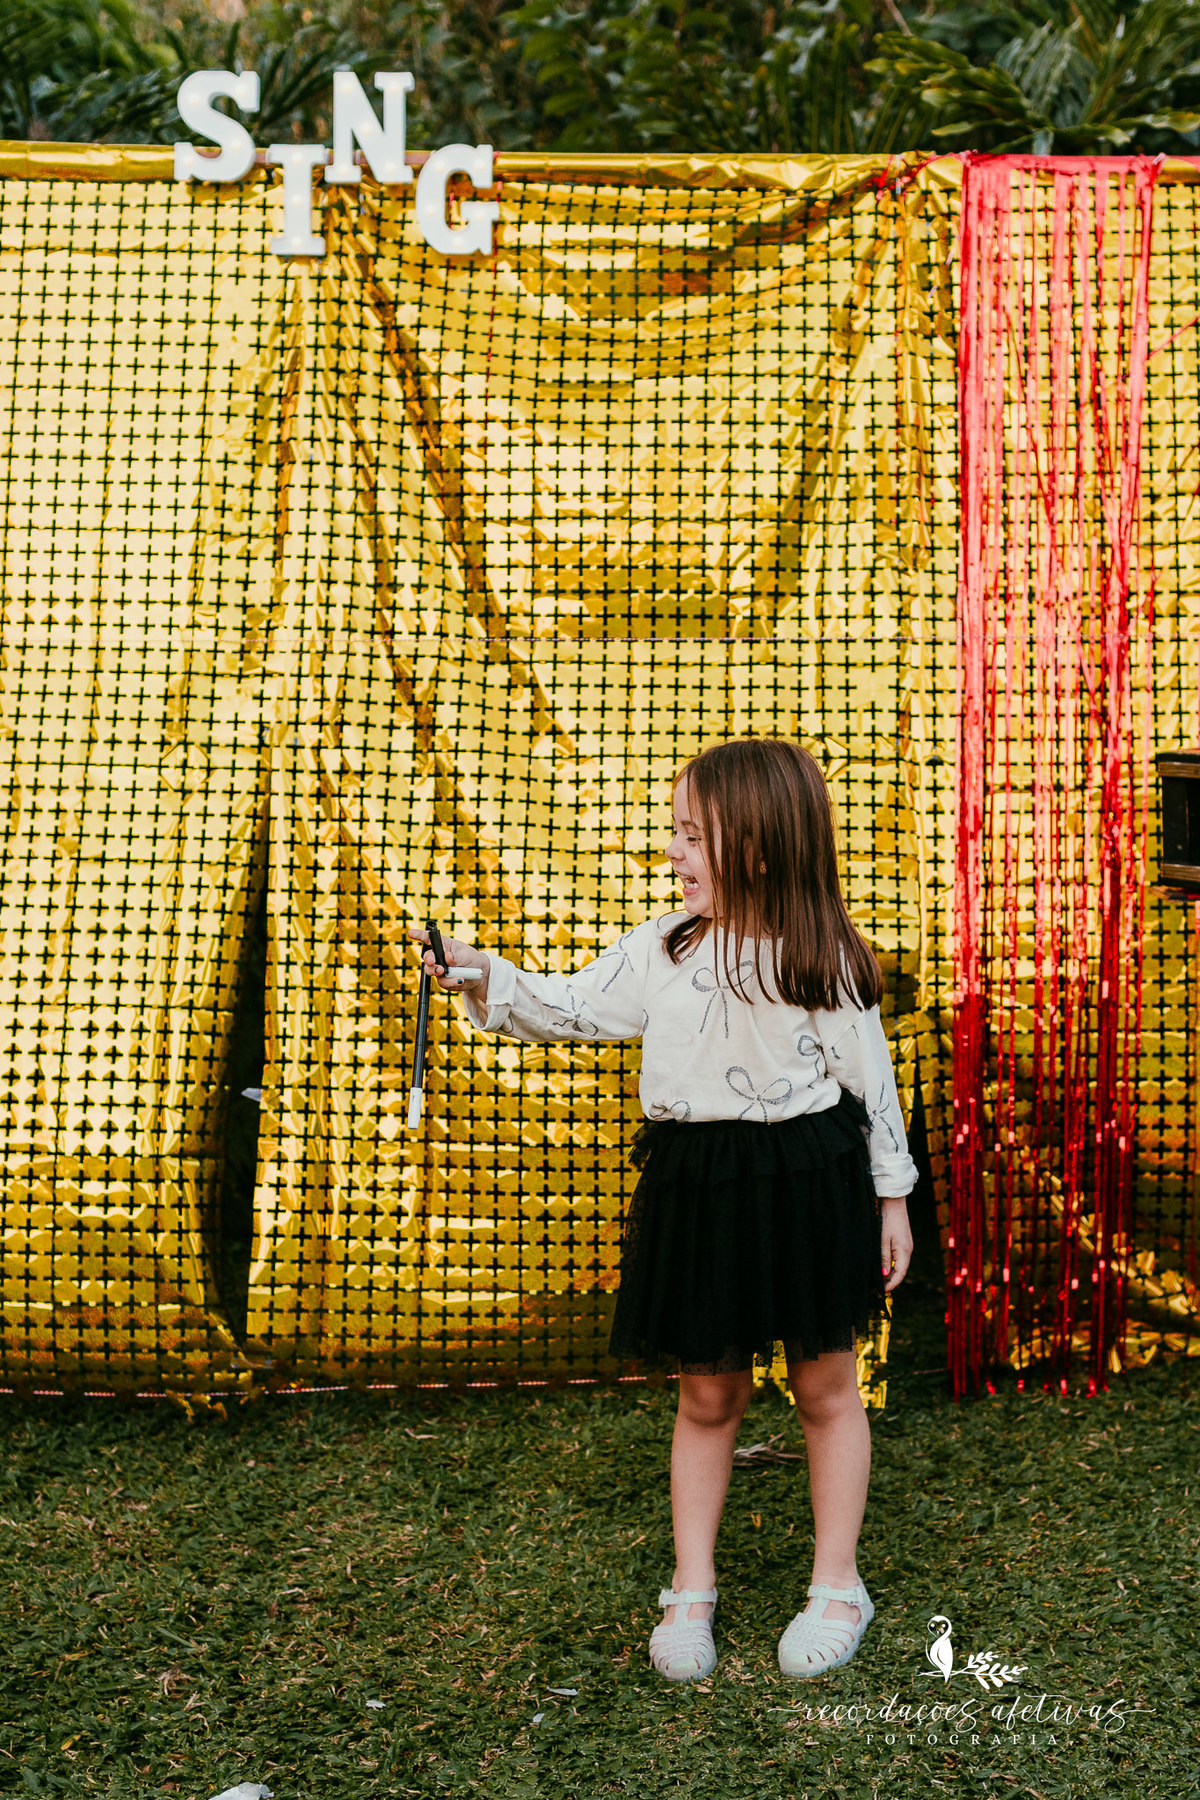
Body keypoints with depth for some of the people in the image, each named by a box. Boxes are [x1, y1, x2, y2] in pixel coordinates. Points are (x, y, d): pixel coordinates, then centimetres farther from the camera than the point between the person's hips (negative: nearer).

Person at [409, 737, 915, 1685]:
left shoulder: (826, 964, -10)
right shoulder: (660, 949, 1)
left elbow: (873, 1084, -3)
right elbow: (570, 1006, 2)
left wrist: (892, 1198, 2)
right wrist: (483, 975, -13)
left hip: (809, 1189, -3)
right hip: (694, 1186, 3)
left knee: (826, 1389, 13)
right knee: (708, 1395, 15)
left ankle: (837, 1588, 31)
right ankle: (691, 1590, 32)